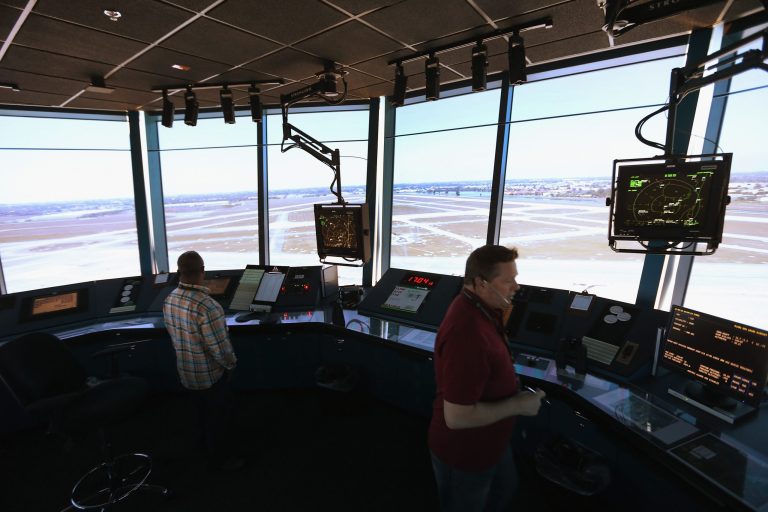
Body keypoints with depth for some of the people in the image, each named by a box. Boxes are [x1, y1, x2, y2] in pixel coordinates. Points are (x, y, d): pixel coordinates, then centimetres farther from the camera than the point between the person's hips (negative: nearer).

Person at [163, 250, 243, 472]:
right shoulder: (207, 306, -34)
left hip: (186, 371, 7)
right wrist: (231, 364, -9)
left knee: (204, 413, 28)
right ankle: (220, 459, 36)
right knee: (218, 415, 16)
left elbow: (175, 334, 5)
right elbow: (220, 347, -28)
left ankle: (210, 447, 51)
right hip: (210, 374, -7)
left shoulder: (169, 300, -9)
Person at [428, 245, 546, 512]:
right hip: (464, 453, -8)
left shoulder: (480, 308, -6)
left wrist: (512, 391, 0)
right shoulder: (467, 335, -39)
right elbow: (457, 417, -34)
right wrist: (516, 405, -24)